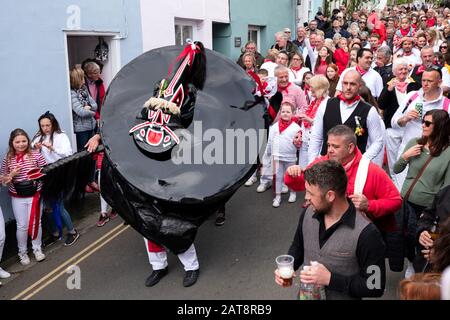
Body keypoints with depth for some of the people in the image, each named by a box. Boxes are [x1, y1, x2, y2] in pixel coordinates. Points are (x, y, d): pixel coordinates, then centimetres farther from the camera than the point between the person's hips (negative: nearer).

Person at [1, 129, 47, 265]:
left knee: (35, 223, 11)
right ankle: (22, 252, 26)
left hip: (35, 195, -1)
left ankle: (37, 249, 30)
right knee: (22, 226, 7)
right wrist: (12, 174, -16)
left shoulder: (36, 155, -8)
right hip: (17, 197, 1)